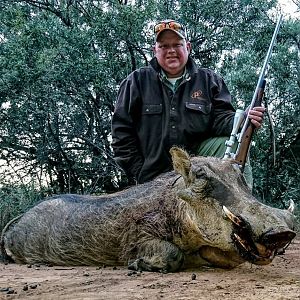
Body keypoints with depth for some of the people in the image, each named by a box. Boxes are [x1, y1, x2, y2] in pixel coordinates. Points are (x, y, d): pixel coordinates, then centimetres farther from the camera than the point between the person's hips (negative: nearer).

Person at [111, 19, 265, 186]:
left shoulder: (209, 80, 10)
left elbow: (220, 118, -2)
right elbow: (121, 130, 2)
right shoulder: (137, 81, 5)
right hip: (155, 177, -1)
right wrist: (139, 173, -5)